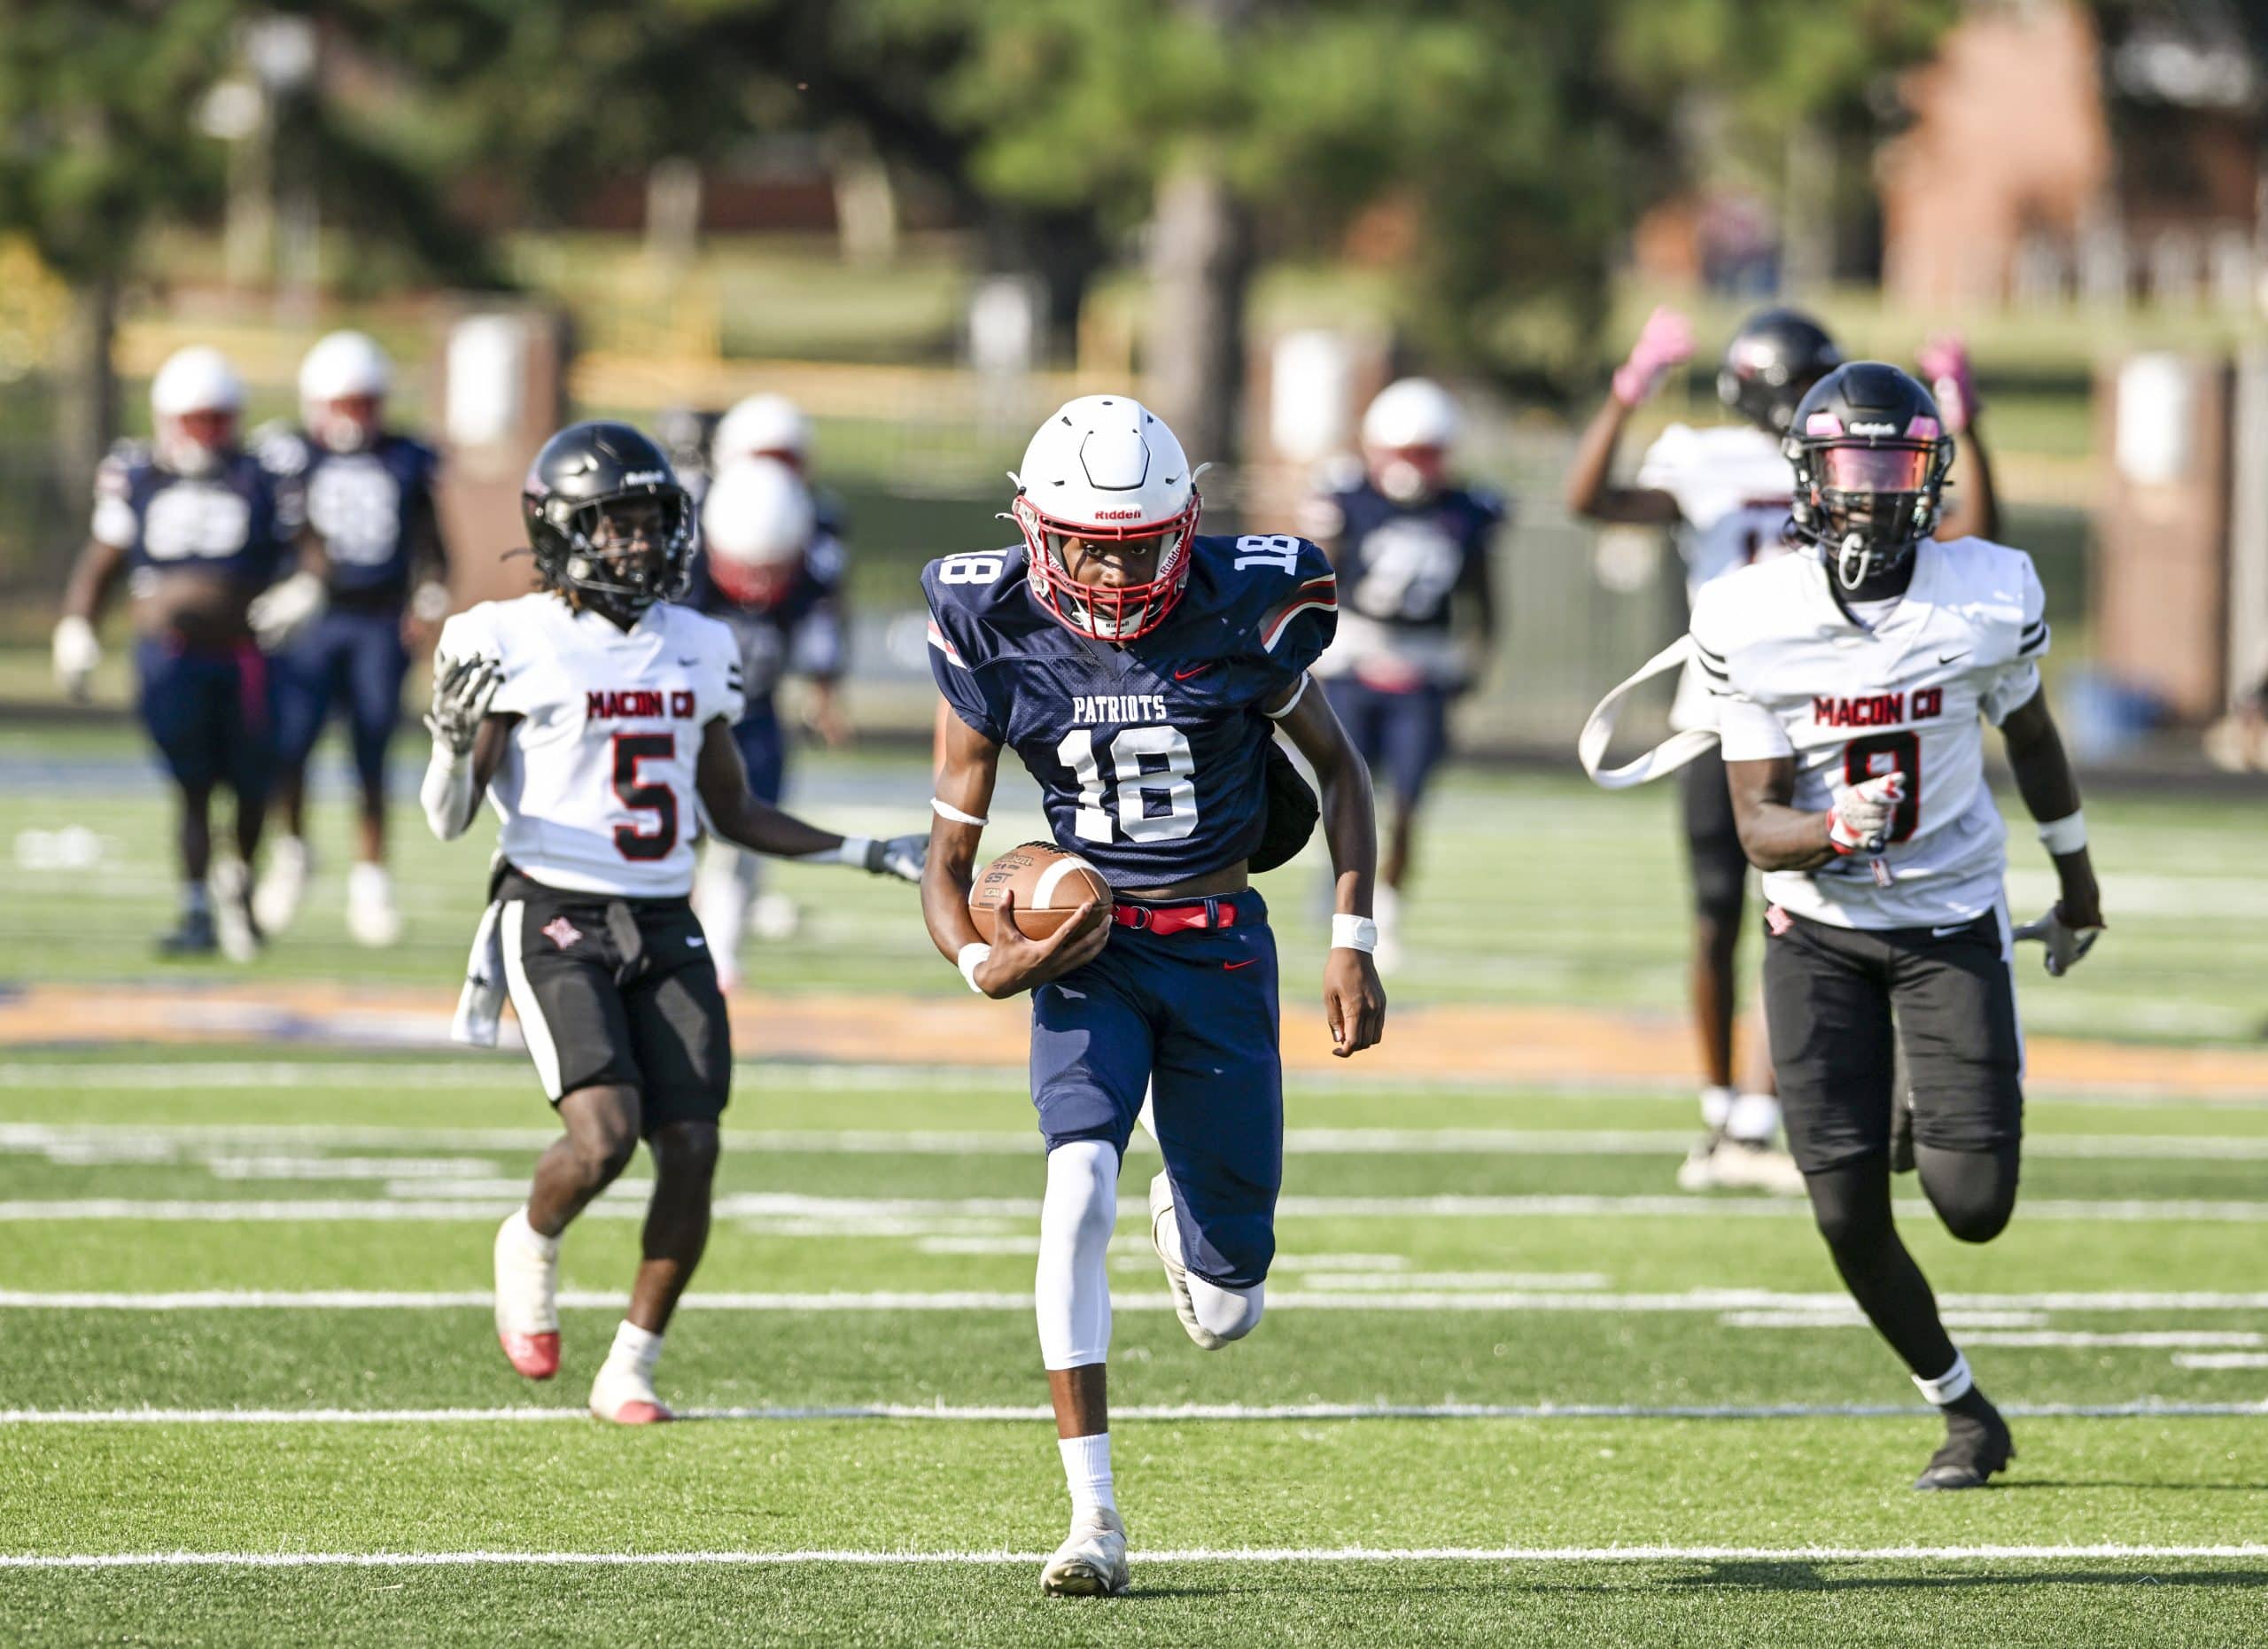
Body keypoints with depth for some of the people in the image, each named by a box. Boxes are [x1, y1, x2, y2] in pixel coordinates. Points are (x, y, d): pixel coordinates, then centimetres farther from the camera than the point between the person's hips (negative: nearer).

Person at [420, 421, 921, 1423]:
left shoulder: (697, 648, 11)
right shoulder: (515, 645, -6)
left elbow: (732, 813, 20)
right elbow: (450, 820, -5)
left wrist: (870, 855, 14)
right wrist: (456, 735, -26)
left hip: (664, 927, 5)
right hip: (554, 918, -5)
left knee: (691, 1151, -7)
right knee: (603, 1133, -22)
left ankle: (629, 1371, 9)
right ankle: (530, 1246, 12)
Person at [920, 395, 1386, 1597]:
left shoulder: (1238, 615, -12)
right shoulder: (999, 642, -10)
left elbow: (1338, 768, 5)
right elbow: (950, 855, -3)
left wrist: (1353, 943, -1)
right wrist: (982, 963, -23)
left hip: (1220, 952, 0)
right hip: (1089, 946, 0)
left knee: (1227, 1310, 5)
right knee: (1079, 1185, -27)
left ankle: (1194, 1222, 47)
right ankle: (1093, 1513, -22)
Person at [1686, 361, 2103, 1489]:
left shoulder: (1990, 597, -12)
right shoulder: (1751, 622, -15)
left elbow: (2030, 735, 9)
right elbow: (1759, 830, -13)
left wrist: (2076, 877, 22)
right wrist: (1834, 829, -36)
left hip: (1951, 920, 0)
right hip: (1818, 930, 0)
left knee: (1974, 1209, -11)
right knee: (1849, 1217, -6)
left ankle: (1959, 1116, 28)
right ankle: (1963, 1413, 19)